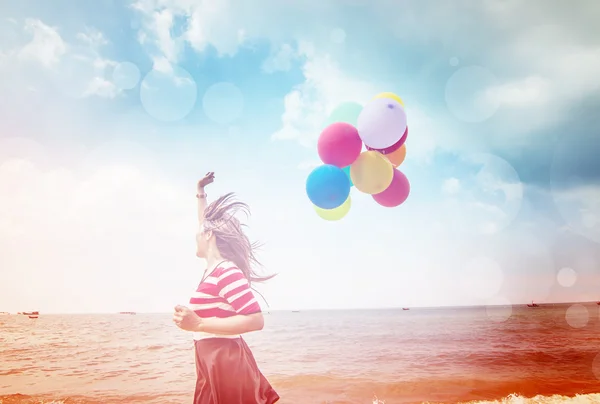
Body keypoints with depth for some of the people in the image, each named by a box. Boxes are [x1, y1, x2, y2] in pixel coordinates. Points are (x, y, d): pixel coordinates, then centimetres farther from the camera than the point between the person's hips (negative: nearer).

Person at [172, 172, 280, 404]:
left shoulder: (226, 272, -18)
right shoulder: (216, 267, 10)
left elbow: (256, 320, -26)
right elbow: (207, 222, 27)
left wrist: (198, 325, -26)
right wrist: (200, 193, 37)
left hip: (225, 365, -9)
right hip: (216, 364, 9)